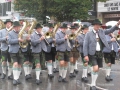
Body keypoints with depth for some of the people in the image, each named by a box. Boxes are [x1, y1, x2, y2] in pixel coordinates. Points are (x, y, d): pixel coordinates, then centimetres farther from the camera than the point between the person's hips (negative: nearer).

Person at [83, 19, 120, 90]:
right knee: (95, 69, -17)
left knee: (97, 70, 9)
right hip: (92, 54, -5)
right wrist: (86, 55, -14)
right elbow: (85, 45, -7)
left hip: (100, 53, 5)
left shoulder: (101, 32, 7)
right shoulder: (89, 34, -5)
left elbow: (110, 31, 4)